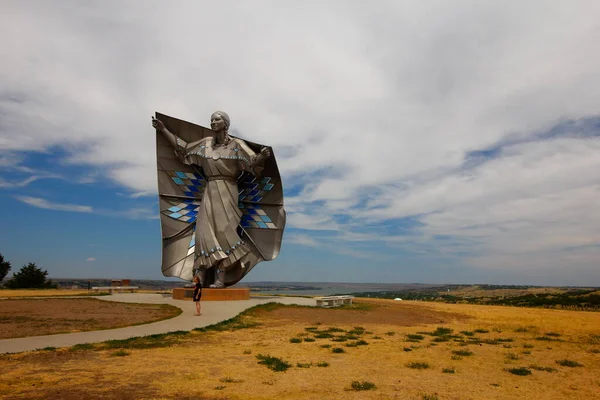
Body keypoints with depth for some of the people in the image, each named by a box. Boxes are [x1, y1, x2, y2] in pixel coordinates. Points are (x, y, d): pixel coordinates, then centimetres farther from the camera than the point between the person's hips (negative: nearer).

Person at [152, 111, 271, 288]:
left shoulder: (236, 144, -2)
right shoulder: (206, 143, 12)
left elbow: (254, 162, -12)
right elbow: (183, 149, 20)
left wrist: (263, 155, -35)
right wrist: (163, 130, 22)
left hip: (226, 192, -4)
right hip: (209, 192, 5)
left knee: (221, 230, -14)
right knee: (204, 232, -5)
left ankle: (220, 279, -12)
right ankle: (200, 278, -3)